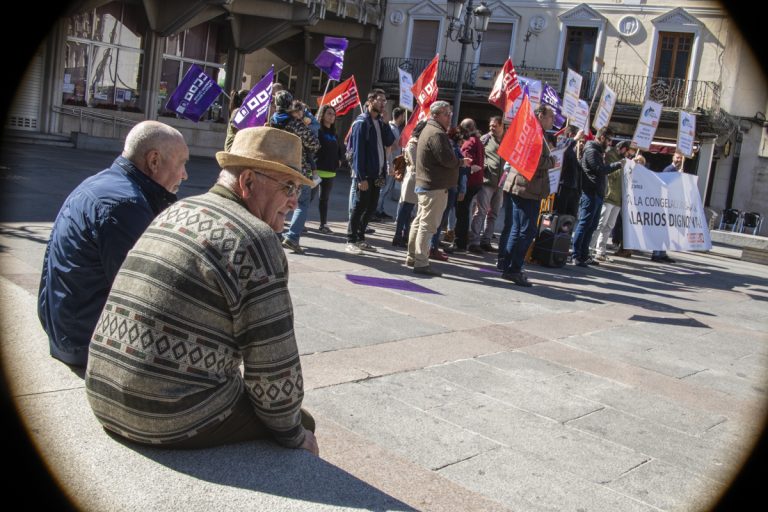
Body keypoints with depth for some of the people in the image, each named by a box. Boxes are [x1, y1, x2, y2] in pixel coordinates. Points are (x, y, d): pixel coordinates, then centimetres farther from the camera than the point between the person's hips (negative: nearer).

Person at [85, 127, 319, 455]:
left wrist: (232, 374, 25)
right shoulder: (255, 240, -15)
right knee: (302, 424, 11)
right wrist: (293, 436, 2)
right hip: (175, 420, -9)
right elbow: (275, 363, -14)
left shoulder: (176, 212, 12)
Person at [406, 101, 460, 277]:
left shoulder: (428, 130, 19)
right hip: (436, 187, -11)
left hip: (425, 184, 11)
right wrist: (457, 160, -3)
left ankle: (412, 257, 26)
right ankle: (421, 263, -7)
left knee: (420, 221, 17)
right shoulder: (437, 134, -17)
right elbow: (448, 159, -23)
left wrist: (454, 160, 4)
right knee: (428, 225, -8)